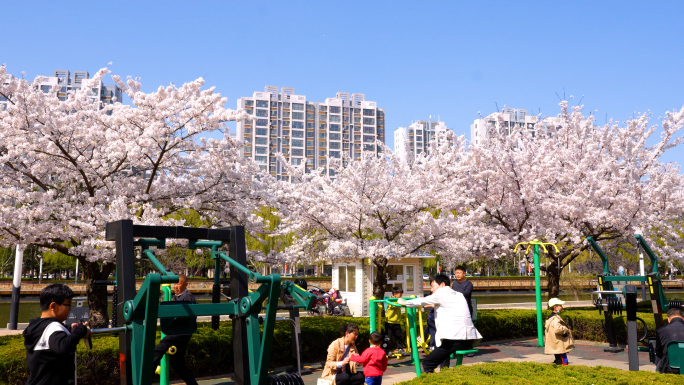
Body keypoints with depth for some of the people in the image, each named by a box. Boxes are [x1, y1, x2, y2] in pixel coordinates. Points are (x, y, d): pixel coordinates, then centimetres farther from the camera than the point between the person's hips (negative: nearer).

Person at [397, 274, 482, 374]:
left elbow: (422, 301, 12)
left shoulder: (441, 293, 2)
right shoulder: (459, 295, 21)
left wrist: (404, 302, 26)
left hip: (454, 340, -8)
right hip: (469, 342, 8)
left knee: (427, 365, -5)